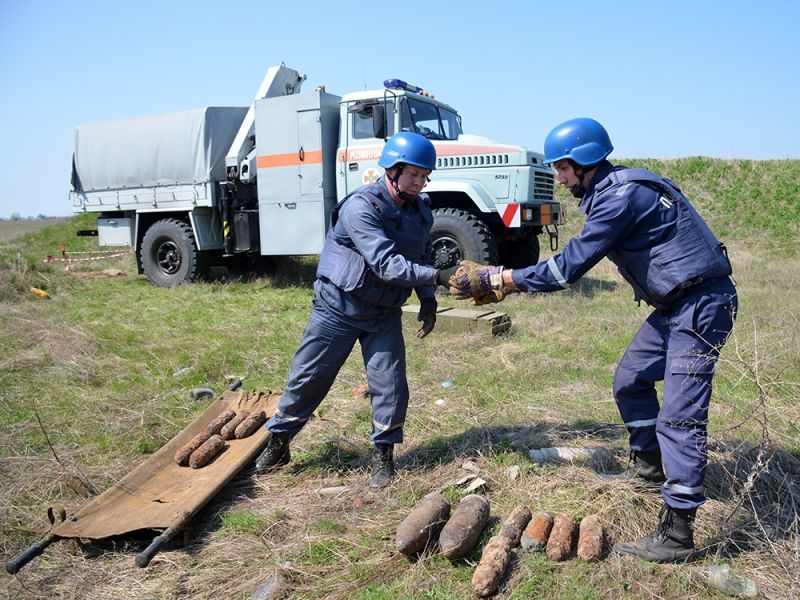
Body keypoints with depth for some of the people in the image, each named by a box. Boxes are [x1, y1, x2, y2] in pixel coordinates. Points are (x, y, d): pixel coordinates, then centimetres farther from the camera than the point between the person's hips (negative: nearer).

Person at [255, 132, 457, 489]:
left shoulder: (420, 209, -1)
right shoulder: (361, 207, -24)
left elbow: (422, 258, 14)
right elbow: (388, 265, -32)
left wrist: (428, 299, 1)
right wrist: (439, 277, -39)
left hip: (385, 313, 5)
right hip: (339, 308, -5)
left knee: (390, 383, -2)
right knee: (308, 377, 6)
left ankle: (383, 455, 18)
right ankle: (277, 443, 26)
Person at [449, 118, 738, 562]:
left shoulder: (622, 196, -22)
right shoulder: (613, 192, 9)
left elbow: (568, 267, -24)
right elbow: (574, 261, 12)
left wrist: (495, 279, -17)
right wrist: (499, 282, 7)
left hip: (703, 304, -10)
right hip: (675, 304, 10)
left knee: (679, 415, -10)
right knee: (630, 380, 18)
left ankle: (676, 533, -3)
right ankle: (648, 464, 37)